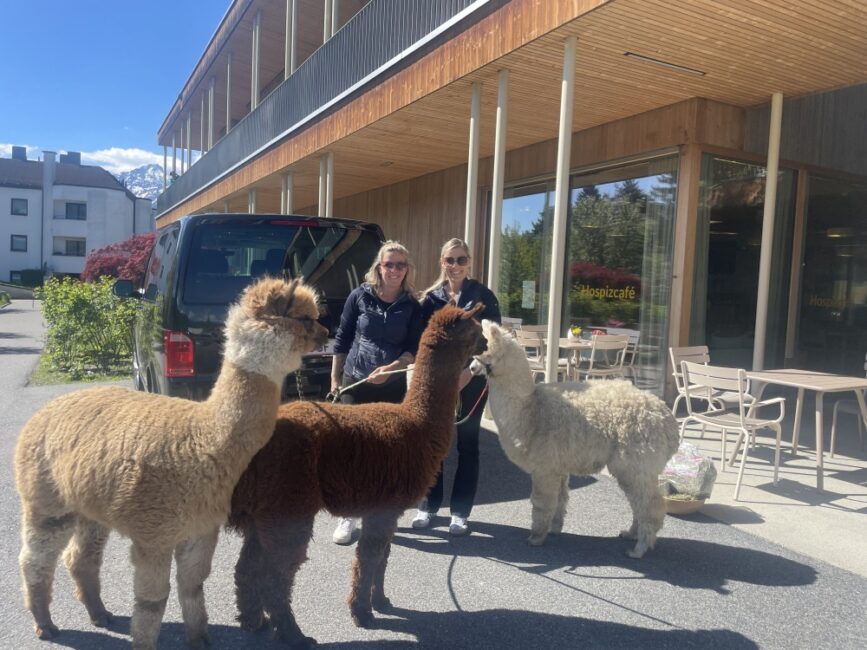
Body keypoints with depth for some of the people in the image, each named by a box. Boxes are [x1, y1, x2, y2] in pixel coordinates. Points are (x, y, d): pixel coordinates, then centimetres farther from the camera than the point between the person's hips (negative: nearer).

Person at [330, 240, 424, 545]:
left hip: (394, 386, 1)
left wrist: (390, 368, -20)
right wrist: (335, 377, 4)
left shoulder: (412, 307, 1)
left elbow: (415, 349, -4)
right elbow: (342, 338, 4)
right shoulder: (360, 296, -1)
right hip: (355, 382, -1)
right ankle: (348, 515, 10)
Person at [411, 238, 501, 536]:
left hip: (472, 381, -2)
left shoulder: (483, 296, -1)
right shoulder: (431, 298, 6)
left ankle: (460, 512, 16)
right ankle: (428, 505, 22)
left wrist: (468, 372, -15)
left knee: (467, 445, 5)